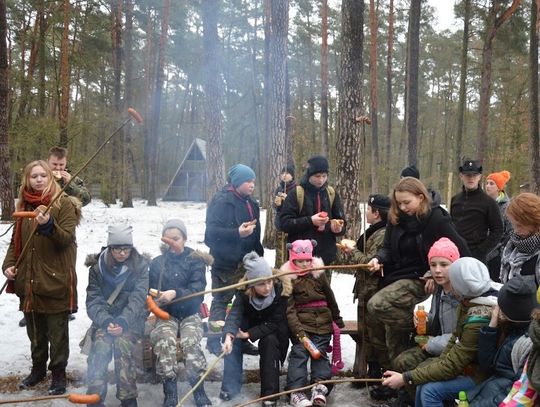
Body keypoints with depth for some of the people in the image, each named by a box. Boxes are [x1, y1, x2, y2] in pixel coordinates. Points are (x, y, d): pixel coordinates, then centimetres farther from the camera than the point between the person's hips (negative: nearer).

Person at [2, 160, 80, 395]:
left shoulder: (64, 204, -5)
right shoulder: (24, 206, 11)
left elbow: (67, 238, -15)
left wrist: (48, 225, -32)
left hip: (55, 280, -5)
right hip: (29, 281, 5)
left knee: (57, 332, 4)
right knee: (35, 331, 17)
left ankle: (59, 374, 17)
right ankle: (38, 368, 34)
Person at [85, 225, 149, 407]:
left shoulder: (140, 266, -4)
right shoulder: (97, 267, 1)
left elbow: (138, 298, -14)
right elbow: (93, 300, -6)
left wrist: (123, 322, -30)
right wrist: (106, 321, -25)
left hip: (131, 319, -1)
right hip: (104, 318, 1)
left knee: (122, 343, -29)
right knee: (100, 344, -27)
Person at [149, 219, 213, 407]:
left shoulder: (195, 261, 1)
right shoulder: (157, 263, 8)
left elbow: (197, 290, -11)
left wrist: (176, 293, -29)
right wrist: (153, 299, -18)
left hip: (190, 313, -1)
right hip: (166, 314, 1)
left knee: (190, 341, -31)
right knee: (165, 341, -31)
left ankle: (199, 392, -20)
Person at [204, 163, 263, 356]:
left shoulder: (250, 203, 16)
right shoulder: (222, 201, -12)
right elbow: (212, 232, -19)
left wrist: (259, 255, 18)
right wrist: (237, 233, -27)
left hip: (246, 261, 8)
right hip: (226, 262, -8)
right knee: (221, 301, -1)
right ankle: (214, 341, 9)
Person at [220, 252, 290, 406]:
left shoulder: (282, 289, -32)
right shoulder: (244, 291, -27)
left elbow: (274, 322, -27)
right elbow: (235, 313, -38)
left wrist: (249, 334, -35)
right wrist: (229, 334, -58)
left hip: (273, 329, -2)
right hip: (252, 322, 2)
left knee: (270, 340, -31)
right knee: (232, 338, -24)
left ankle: (270, 393, -24)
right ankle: (230, 385, -15)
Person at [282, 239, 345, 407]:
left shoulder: (319, 274, 6)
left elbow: (330, 298, 18)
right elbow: (289, 309, -11)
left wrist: (337, 319, 26)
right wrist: (298, 331, -22)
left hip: (322, 322, 3)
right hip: (300, 323, -3)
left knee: (320, 352, -7)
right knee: (299, 353, -15)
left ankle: (320, 386, -14)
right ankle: (296, 390, -21)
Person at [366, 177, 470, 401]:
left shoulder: (437, 219, -10)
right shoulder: (396, 219, 8)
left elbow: (460, 250, -9)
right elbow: (389, 247, 11)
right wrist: (378, 258, -11)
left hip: (419, 280, -6)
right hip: (396, 278, 7)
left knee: (376, 306, -22)